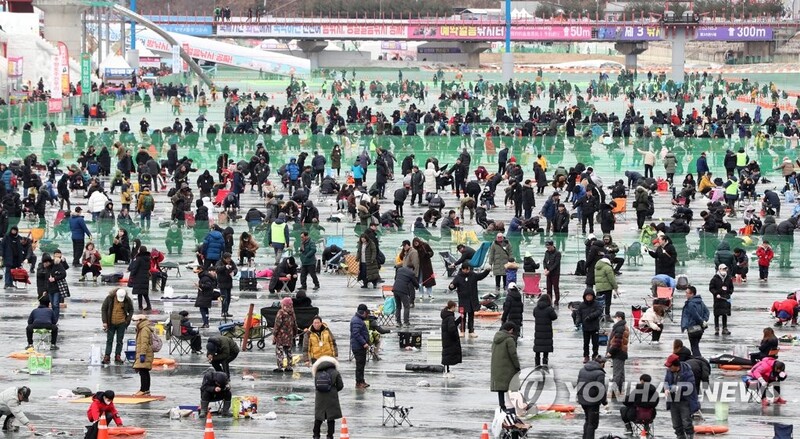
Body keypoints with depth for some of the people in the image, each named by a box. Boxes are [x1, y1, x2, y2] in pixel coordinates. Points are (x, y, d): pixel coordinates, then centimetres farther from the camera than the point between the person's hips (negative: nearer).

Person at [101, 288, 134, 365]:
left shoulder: (127, 300, -8)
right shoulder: (109, 298, -12)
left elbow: (131, 310, 8)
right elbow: (103, 309, -4)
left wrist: (128, 320, -5)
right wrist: (104, 322, -8)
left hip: (121, 324, 0)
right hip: (111, 323, 0)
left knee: (119, 341, 5)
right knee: (109, 340, 2)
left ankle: (118, 357, 11)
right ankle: (107, 357, 4)